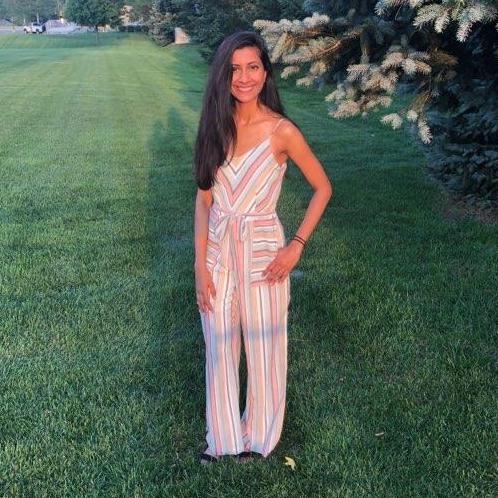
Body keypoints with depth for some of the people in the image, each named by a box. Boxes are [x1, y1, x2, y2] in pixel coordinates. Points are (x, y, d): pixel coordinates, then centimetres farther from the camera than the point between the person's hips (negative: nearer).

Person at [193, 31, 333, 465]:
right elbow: (204, 199, 2)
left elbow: (322, 188, -2)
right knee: (219, 350, 14)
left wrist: (297, 246, -10)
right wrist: (200, 264, -3)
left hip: (262, 252, -3)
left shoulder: (281, 131, -12)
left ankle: (258, 439, 35)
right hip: (217, 252, 4)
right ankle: (222, 438, 35)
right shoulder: (215, 127, 0)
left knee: (263, 349, 11)